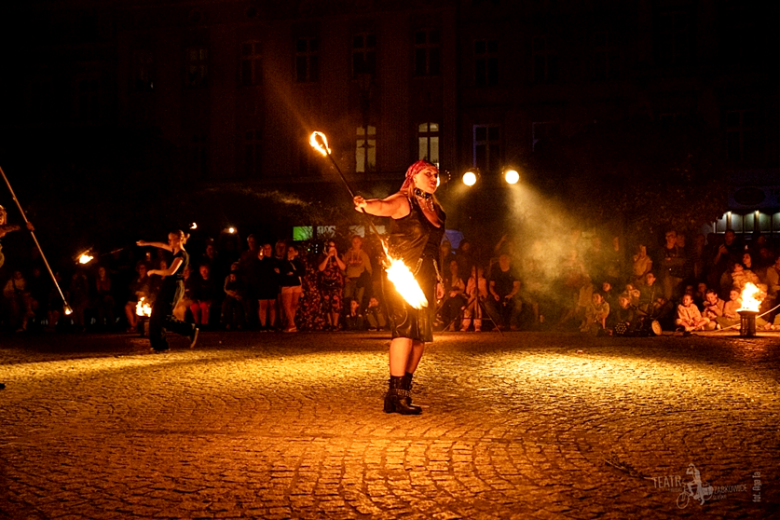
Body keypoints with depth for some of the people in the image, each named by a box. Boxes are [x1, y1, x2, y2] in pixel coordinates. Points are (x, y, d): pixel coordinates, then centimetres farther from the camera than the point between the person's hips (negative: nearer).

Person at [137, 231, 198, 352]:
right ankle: (159, 345, 11)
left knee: (164, 317, -13)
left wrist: (154, 271, -14)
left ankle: (190, 330, -6)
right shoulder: (176, 251, 12)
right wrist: (146, 243, 33)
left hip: (174, 286, -10)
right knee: (156, 315, 8)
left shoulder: (182, 254, -15)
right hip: (168, 285, 10)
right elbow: (162, 245, 29)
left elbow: (170, 271, -26)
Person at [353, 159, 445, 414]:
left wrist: (437, 278, 20)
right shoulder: (403, 201, -4)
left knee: (421, 334, 6)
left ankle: (404, 390, 14)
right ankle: (395, 394, -18)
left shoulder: (435, 209, 18)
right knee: (405, 327, -18)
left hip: (425, 277, 8)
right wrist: (366, 205, -49)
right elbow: (383, 206, -27)